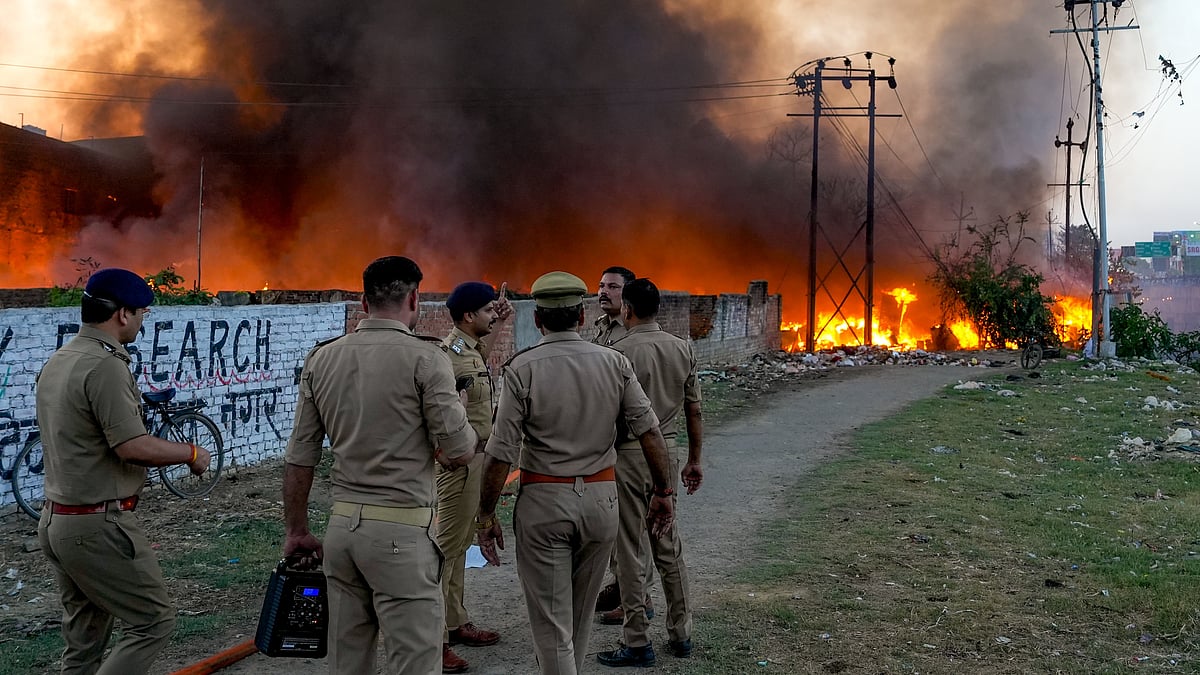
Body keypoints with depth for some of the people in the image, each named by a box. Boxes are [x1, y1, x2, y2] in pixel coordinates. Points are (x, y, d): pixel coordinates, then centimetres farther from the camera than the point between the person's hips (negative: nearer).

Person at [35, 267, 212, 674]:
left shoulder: (57, 362, 12)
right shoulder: (106, 365, -18)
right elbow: (133, 446, -23)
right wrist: (191, 454, -7)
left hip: (55, 521, 10)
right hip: (99, 526, -10)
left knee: (83, 641, 14)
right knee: (154, 622, -1)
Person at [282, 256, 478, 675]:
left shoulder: (321, 359, 7)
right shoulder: (425, 357, -9)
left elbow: (299, 457, 10)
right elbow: (460, 452, -11)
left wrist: (296, 532, 18)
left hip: (342, 526, 6)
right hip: (402, 530, -6)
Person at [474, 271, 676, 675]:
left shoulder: (522, 369, -9)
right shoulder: (614, 363, -1)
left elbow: (500, 453, -12)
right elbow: (649, 432, -3)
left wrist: (486, 515, -4)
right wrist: (663, 493, 5)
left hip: (543, 499, -3)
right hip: (600, 497, 4)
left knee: (551, 621, 3)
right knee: (580, 613, 21)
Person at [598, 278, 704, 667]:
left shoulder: (620, 351, -14)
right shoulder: (682, 350, 4)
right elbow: (694, 412, 8)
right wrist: (694, 460, 17)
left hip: (628, 456, -6)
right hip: (668, 451, 6)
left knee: (631, 552, 2)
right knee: (669, 547, 16)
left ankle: (638, 644, 8)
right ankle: (681, 635, 23)